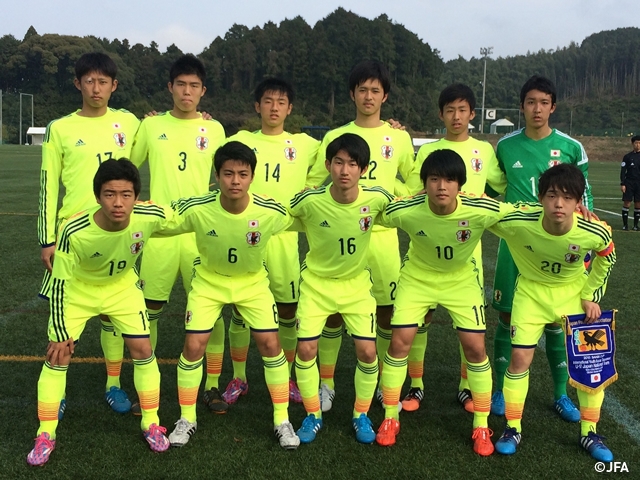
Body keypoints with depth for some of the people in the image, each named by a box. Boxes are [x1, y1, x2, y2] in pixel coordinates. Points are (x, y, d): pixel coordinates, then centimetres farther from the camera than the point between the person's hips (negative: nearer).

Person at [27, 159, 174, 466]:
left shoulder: (150, 216, -33)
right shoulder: (74, 231, -38)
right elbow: (60, 283, -24)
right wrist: (60, 333, -19)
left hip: (123, 288, 2)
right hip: (78, 290, -2)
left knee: (142, 349, 0)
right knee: (58, 355, -3)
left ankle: (150, 424, 19)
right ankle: (45, 435, 14)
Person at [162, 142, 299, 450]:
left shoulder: (271, 213, -26)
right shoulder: (196, 210, -29)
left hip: (253, 282, 1)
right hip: (208, 280, 0)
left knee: (270, 344, -6)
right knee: (194, 346, -6)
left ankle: (282, 421, 13)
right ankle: (187, 419, 16)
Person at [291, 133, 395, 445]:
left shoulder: (376, 198, -20)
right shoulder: (309, 200, -23)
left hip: (357, 283, 1)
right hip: (316, 282, 0)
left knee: (367, 351, -5)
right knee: (306, 349, -5)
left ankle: (361, 415, 19)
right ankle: (313, 415, 17)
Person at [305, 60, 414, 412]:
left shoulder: (399, 138, 6)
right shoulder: (335, 137, 5)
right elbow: (312, 182, 7)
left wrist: (392, 191, -1)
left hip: (382, 234, 1)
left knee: (387, 309, 4)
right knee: (334, 308, 2)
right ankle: (326, 382, 16)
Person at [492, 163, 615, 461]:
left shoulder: (594, 233, -27)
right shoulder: (518, 224, -32)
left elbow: (606, 257, -3)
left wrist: (591, 296, -3)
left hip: (574, 292, 1)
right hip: (532, 291, -1)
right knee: (520, 356, -6)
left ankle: (589, 433, 19)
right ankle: (513, 428, 14)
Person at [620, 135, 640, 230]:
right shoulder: (628, 156, 2)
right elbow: (623, 171, 2)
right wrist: (622, 184, -5)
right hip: (629, 182, -1)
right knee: (626, 203, -5)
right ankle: (625, 224, 3)